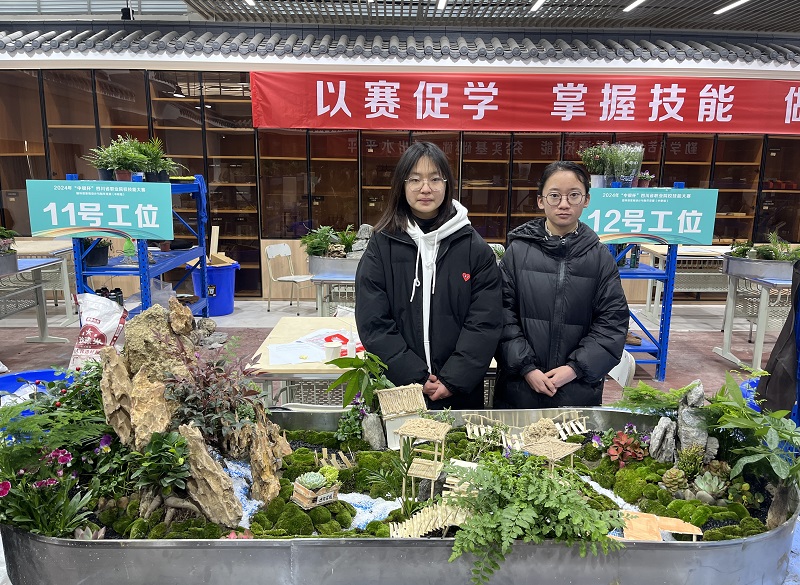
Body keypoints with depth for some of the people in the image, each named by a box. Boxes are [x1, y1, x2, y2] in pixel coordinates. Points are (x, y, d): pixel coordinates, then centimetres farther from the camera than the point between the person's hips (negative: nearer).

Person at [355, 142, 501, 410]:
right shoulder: (381, 246, -2)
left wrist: (453, 381, -14)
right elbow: (373, 324, -7)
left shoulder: (475, 249, -1)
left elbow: (484, 323, -5)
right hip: (396, 391, 0)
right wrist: (416, 378, -14)